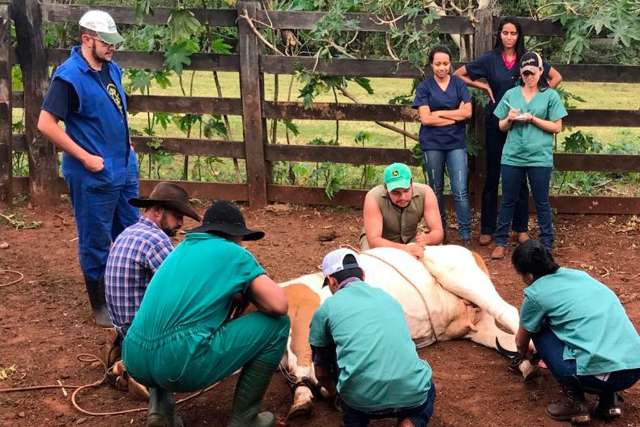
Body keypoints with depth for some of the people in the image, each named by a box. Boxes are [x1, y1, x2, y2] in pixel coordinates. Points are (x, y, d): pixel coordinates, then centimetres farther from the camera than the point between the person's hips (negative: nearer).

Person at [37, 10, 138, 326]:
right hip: (94, 176, -8)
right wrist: (85, 158, -18)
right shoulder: (69, 77, -17)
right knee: (96, 242, 5)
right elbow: (46, 124, -20)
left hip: (125, 169, 8)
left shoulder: (111, 69, 6)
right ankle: (100, 306, 19)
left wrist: (126, 147, 12)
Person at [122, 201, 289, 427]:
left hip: (135, 360, 7)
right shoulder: (235, 254, 8)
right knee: (277, 324, 8)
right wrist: (248, 293, 20)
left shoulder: (181, 249, 25)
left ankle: (160, 404, 18)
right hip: (181, 363, -7)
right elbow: (278, 305, 0)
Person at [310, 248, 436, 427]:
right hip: (411, 398, 2)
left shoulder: (326, 309, 10)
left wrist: (334, 391, 46)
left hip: (361, 400, -2)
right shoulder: (387, 297, 20)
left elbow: (321, 372, 22)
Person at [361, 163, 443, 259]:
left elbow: (438, 232, -23)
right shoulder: (373, 198, -31)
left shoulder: (425, 193, -24)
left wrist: (427, 238, -48)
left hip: (410, 239, 3)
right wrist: (406, 249, -54)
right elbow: (374, 240, -38)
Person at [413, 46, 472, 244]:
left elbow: (467, 112, -7)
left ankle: (465, 234, -4)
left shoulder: (459, 84, 3)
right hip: (432, 144, 0)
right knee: (436, 189, 12)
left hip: (456, 143, 0)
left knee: (461, 191, -8)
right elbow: (425, 118, -10)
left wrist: (439, 113, -9)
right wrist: (454, 118, -8)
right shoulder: (424, 87, 0)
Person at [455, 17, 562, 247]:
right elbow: (459, 75, 6)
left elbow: (556, 77, 9)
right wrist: (484, 86, -2)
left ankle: (521, 228, 14)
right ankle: (487, 228, 10)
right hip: (496, 122, 0)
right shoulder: (490, 59, 0)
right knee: (492, 175, 4)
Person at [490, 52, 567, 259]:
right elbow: (501, 127, 13)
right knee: (508, 200, 9)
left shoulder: (550, 96, 1)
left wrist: (532, 119, -12)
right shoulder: (511, 94, 8)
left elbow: (557, 127, -2)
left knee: (542, 202, 7)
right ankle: (501, 242, 18)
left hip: (539, 157, -2)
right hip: (512, 156, 2)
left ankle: (546, 244, 17)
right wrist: (509, 119, -9)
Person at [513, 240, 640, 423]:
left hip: (600, 373, -6)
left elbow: (521, 342, 22)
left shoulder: (536, 293, 3)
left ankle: (575, 402, 10)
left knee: (539, 331, 15)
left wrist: (525, 354, 47)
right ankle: (609, 398, 19)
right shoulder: (578, 274, 21)